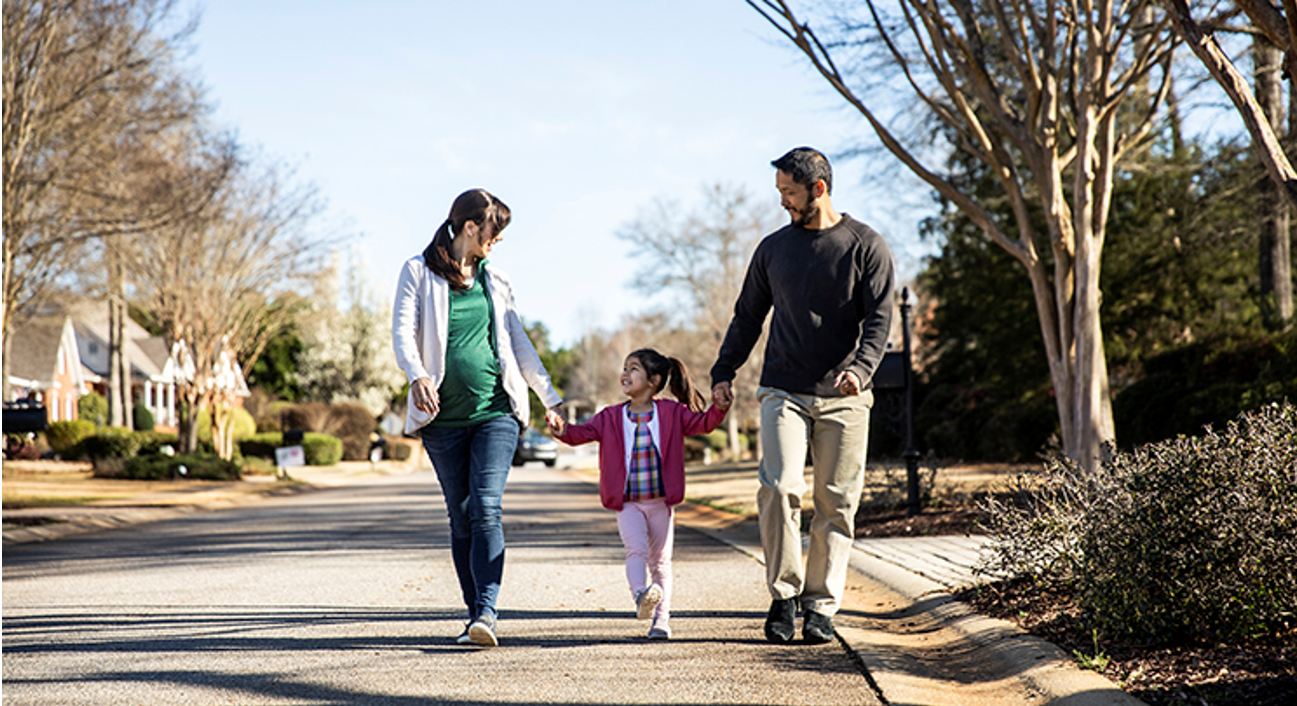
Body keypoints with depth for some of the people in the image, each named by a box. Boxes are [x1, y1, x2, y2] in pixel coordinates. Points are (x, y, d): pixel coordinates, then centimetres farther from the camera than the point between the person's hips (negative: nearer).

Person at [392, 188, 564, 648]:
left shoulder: (494, 281, 15)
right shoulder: (419, 273, 5)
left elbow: (519, 342, 22)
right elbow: (403, 331, -7)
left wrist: (550, 397, 22)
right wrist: (417, 377, -27)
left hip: (496, 411, 1)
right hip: (444, 417, -1)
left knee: (486, 508, -15)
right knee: (461, 519, 3)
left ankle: (486, 612, -23)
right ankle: (476, 616, 11)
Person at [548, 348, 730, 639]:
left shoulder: (672, 413, 1)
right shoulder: (611, 417, 2)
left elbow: (702, 422, -2)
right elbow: (586, 432, -8)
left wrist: (720, 407, -21)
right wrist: (565, 431, -29)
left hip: (661, 503, 1)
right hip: (627, 503, 0)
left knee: (660, 561, 8)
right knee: (637, 549, -23)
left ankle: (661, 618, 15)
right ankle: (641, 596, -39)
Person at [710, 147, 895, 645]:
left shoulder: (865, 246, 4)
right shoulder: (773, 248, 13)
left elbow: (879, 318, -3)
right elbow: (748, 317, 19)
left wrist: (860, 368, -20)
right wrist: (723, 372, 9)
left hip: (843, 398, -1)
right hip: (784, 392, 1)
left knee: (836, 504, 0)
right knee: (779, 486, -16)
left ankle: (820, 607, 7)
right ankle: (783, 595, -5)